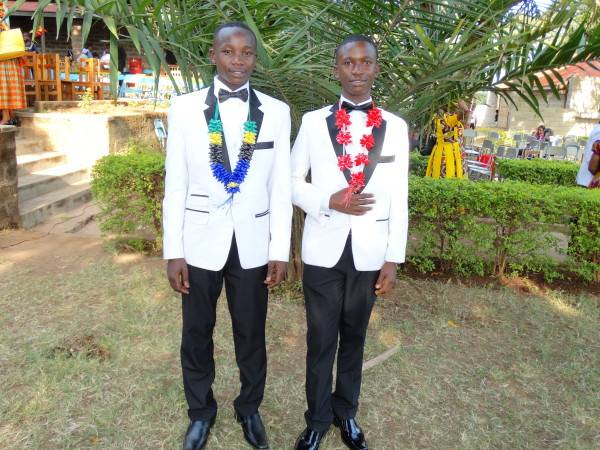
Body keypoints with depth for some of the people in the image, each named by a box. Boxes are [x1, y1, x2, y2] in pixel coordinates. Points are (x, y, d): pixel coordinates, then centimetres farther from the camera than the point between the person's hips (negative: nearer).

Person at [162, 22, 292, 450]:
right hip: (200, 242, 0)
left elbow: (281, 187, 0)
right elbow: (175, 185, -2)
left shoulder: (277, 111, -1)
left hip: (252, 243, 0)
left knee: (251, 334, 15)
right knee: (197, 333, 15)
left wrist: (280, 250, -2)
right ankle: (201, 410, 39)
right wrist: (173, 251, -4)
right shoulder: (185, 107, -2)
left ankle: (249, 408, 39)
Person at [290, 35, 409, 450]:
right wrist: (328, 201, -13)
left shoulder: (396, 127, 1)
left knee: (354, 337, 16)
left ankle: (346, 412, 37)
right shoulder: (313, 121, 0)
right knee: (321, 339, 10)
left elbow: (399, 199, 2)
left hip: (369, 252, 1)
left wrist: (394, 259, -1)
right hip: (323, 249, -1)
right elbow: (293, 181, 5)